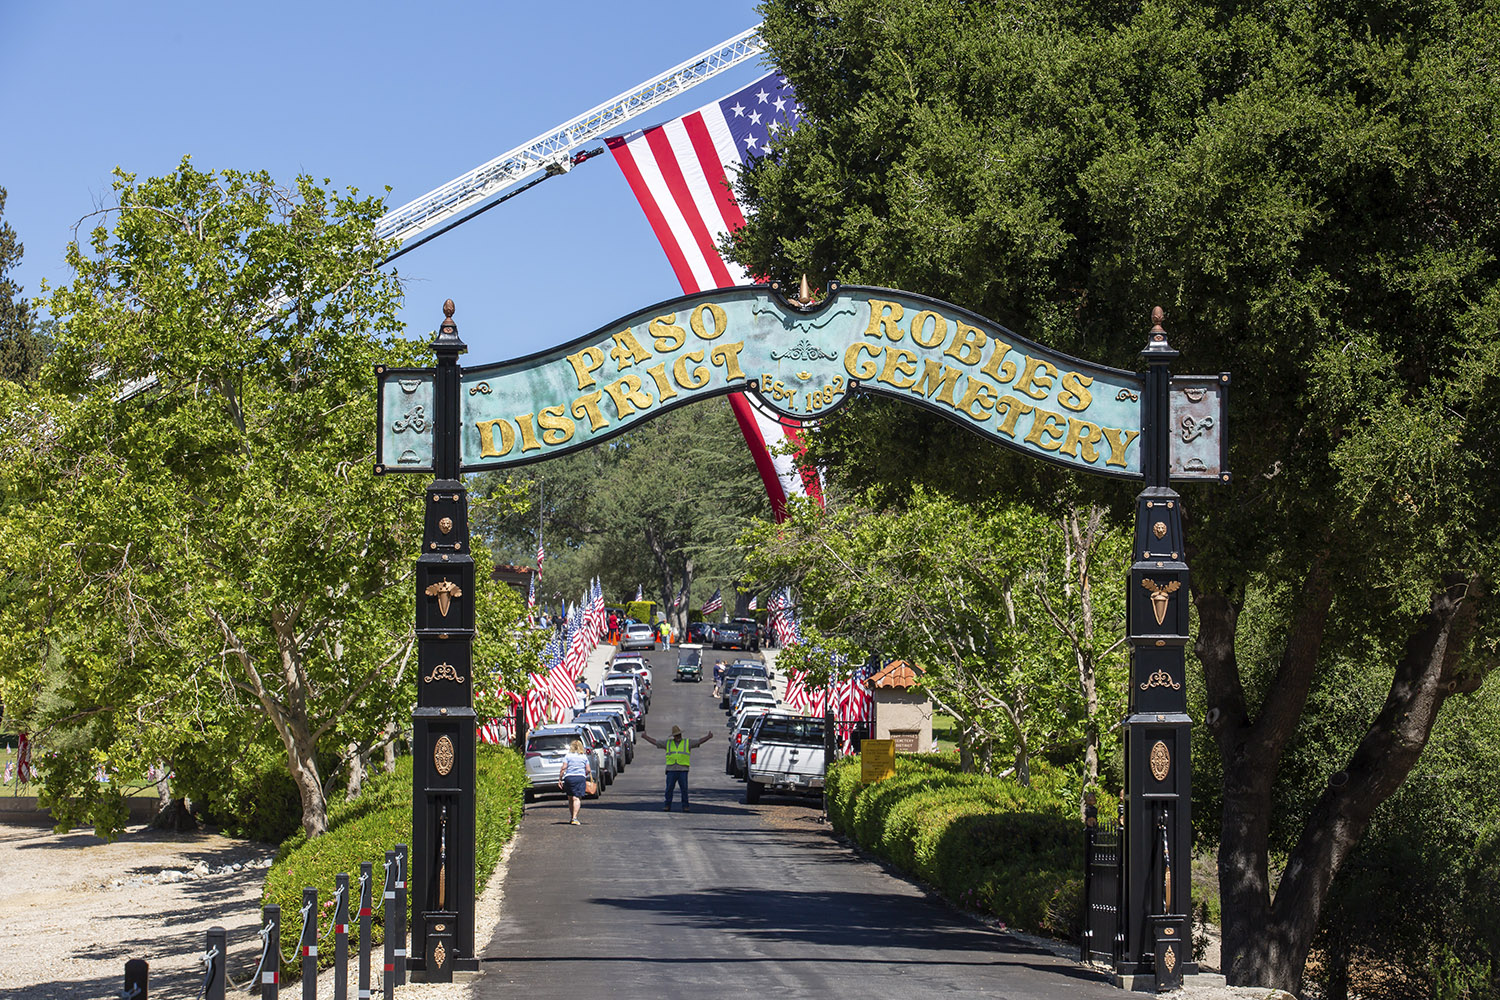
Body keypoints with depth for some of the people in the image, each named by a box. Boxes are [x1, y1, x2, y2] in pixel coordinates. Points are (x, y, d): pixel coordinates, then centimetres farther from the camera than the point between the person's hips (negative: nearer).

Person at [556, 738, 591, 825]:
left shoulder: (568, 756, 4)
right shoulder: (584, 757, 9)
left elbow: (563, 768, -4)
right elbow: (588, 770, 7)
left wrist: (560, 779, -1)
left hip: (569, 777, 0)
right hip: (581, 777, 0)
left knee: (570, 798, 14)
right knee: (577, 798, -8)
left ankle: (571, 818, 21)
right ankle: (574, 818, -22)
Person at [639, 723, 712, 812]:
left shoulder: (687, 742, 10)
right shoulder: (668, 743, 14)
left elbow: (699, 741, 4)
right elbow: (655, 742, 16)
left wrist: (708, 737, -8)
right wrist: (645, 737, 11)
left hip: (683, 770, -1)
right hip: (671, 770, 1)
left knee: (684, 789, -4)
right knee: (669, 789, -1)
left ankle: (685, 806, 2)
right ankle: (667, 806, 6)